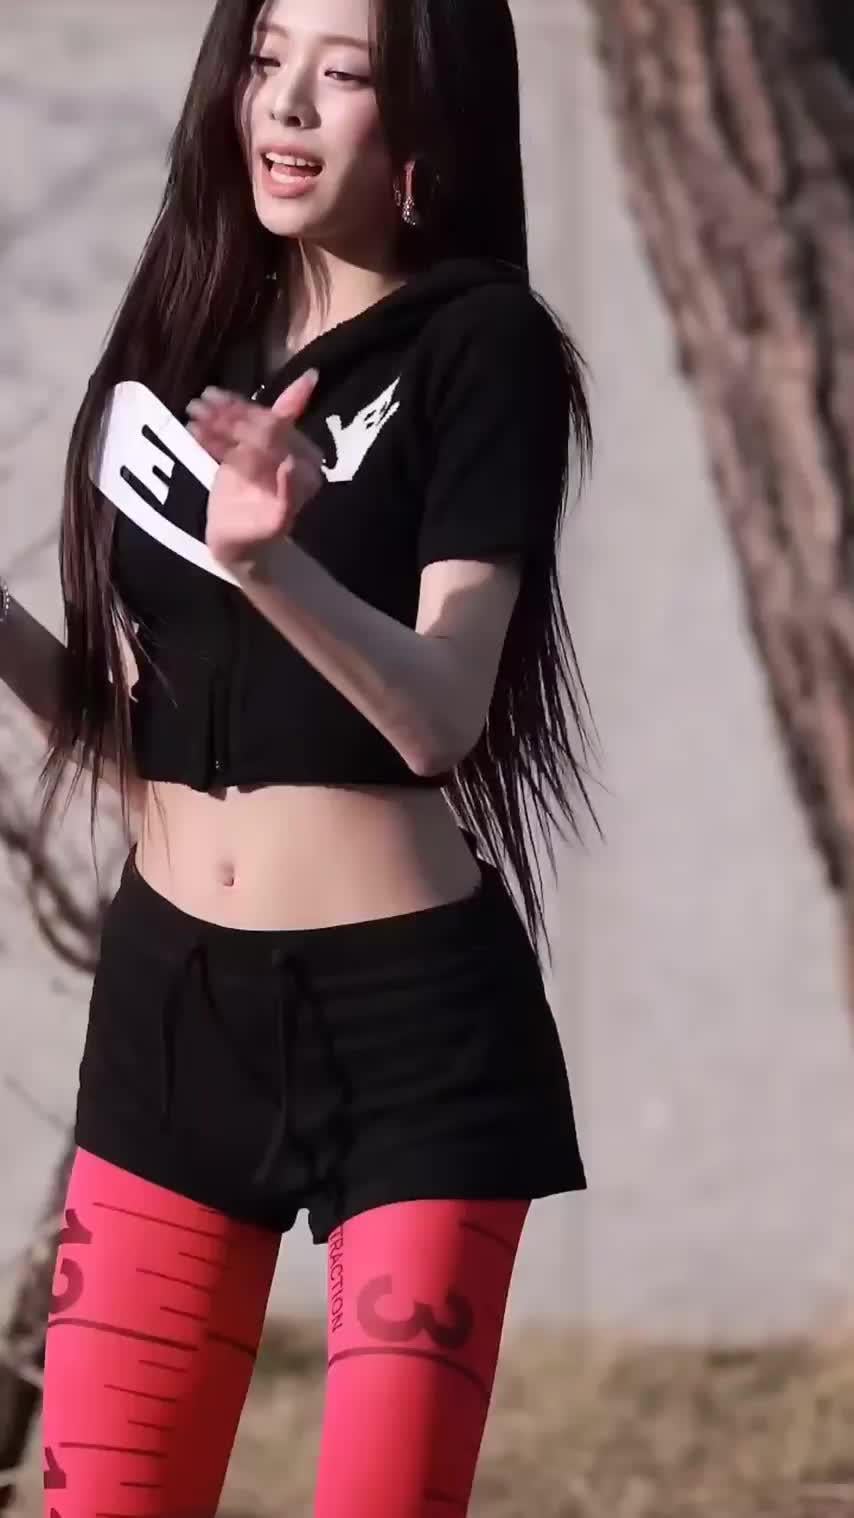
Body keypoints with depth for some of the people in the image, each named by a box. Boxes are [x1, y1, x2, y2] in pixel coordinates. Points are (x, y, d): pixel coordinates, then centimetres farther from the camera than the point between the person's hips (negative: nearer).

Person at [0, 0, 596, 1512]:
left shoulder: (480, 346, -6)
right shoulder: (185, 336, 11)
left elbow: (444, 712, -18)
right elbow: (124, 730, 13)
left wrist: (273, 563, -36)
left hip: (407, 1011, -6)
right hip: (169, 994, 6)